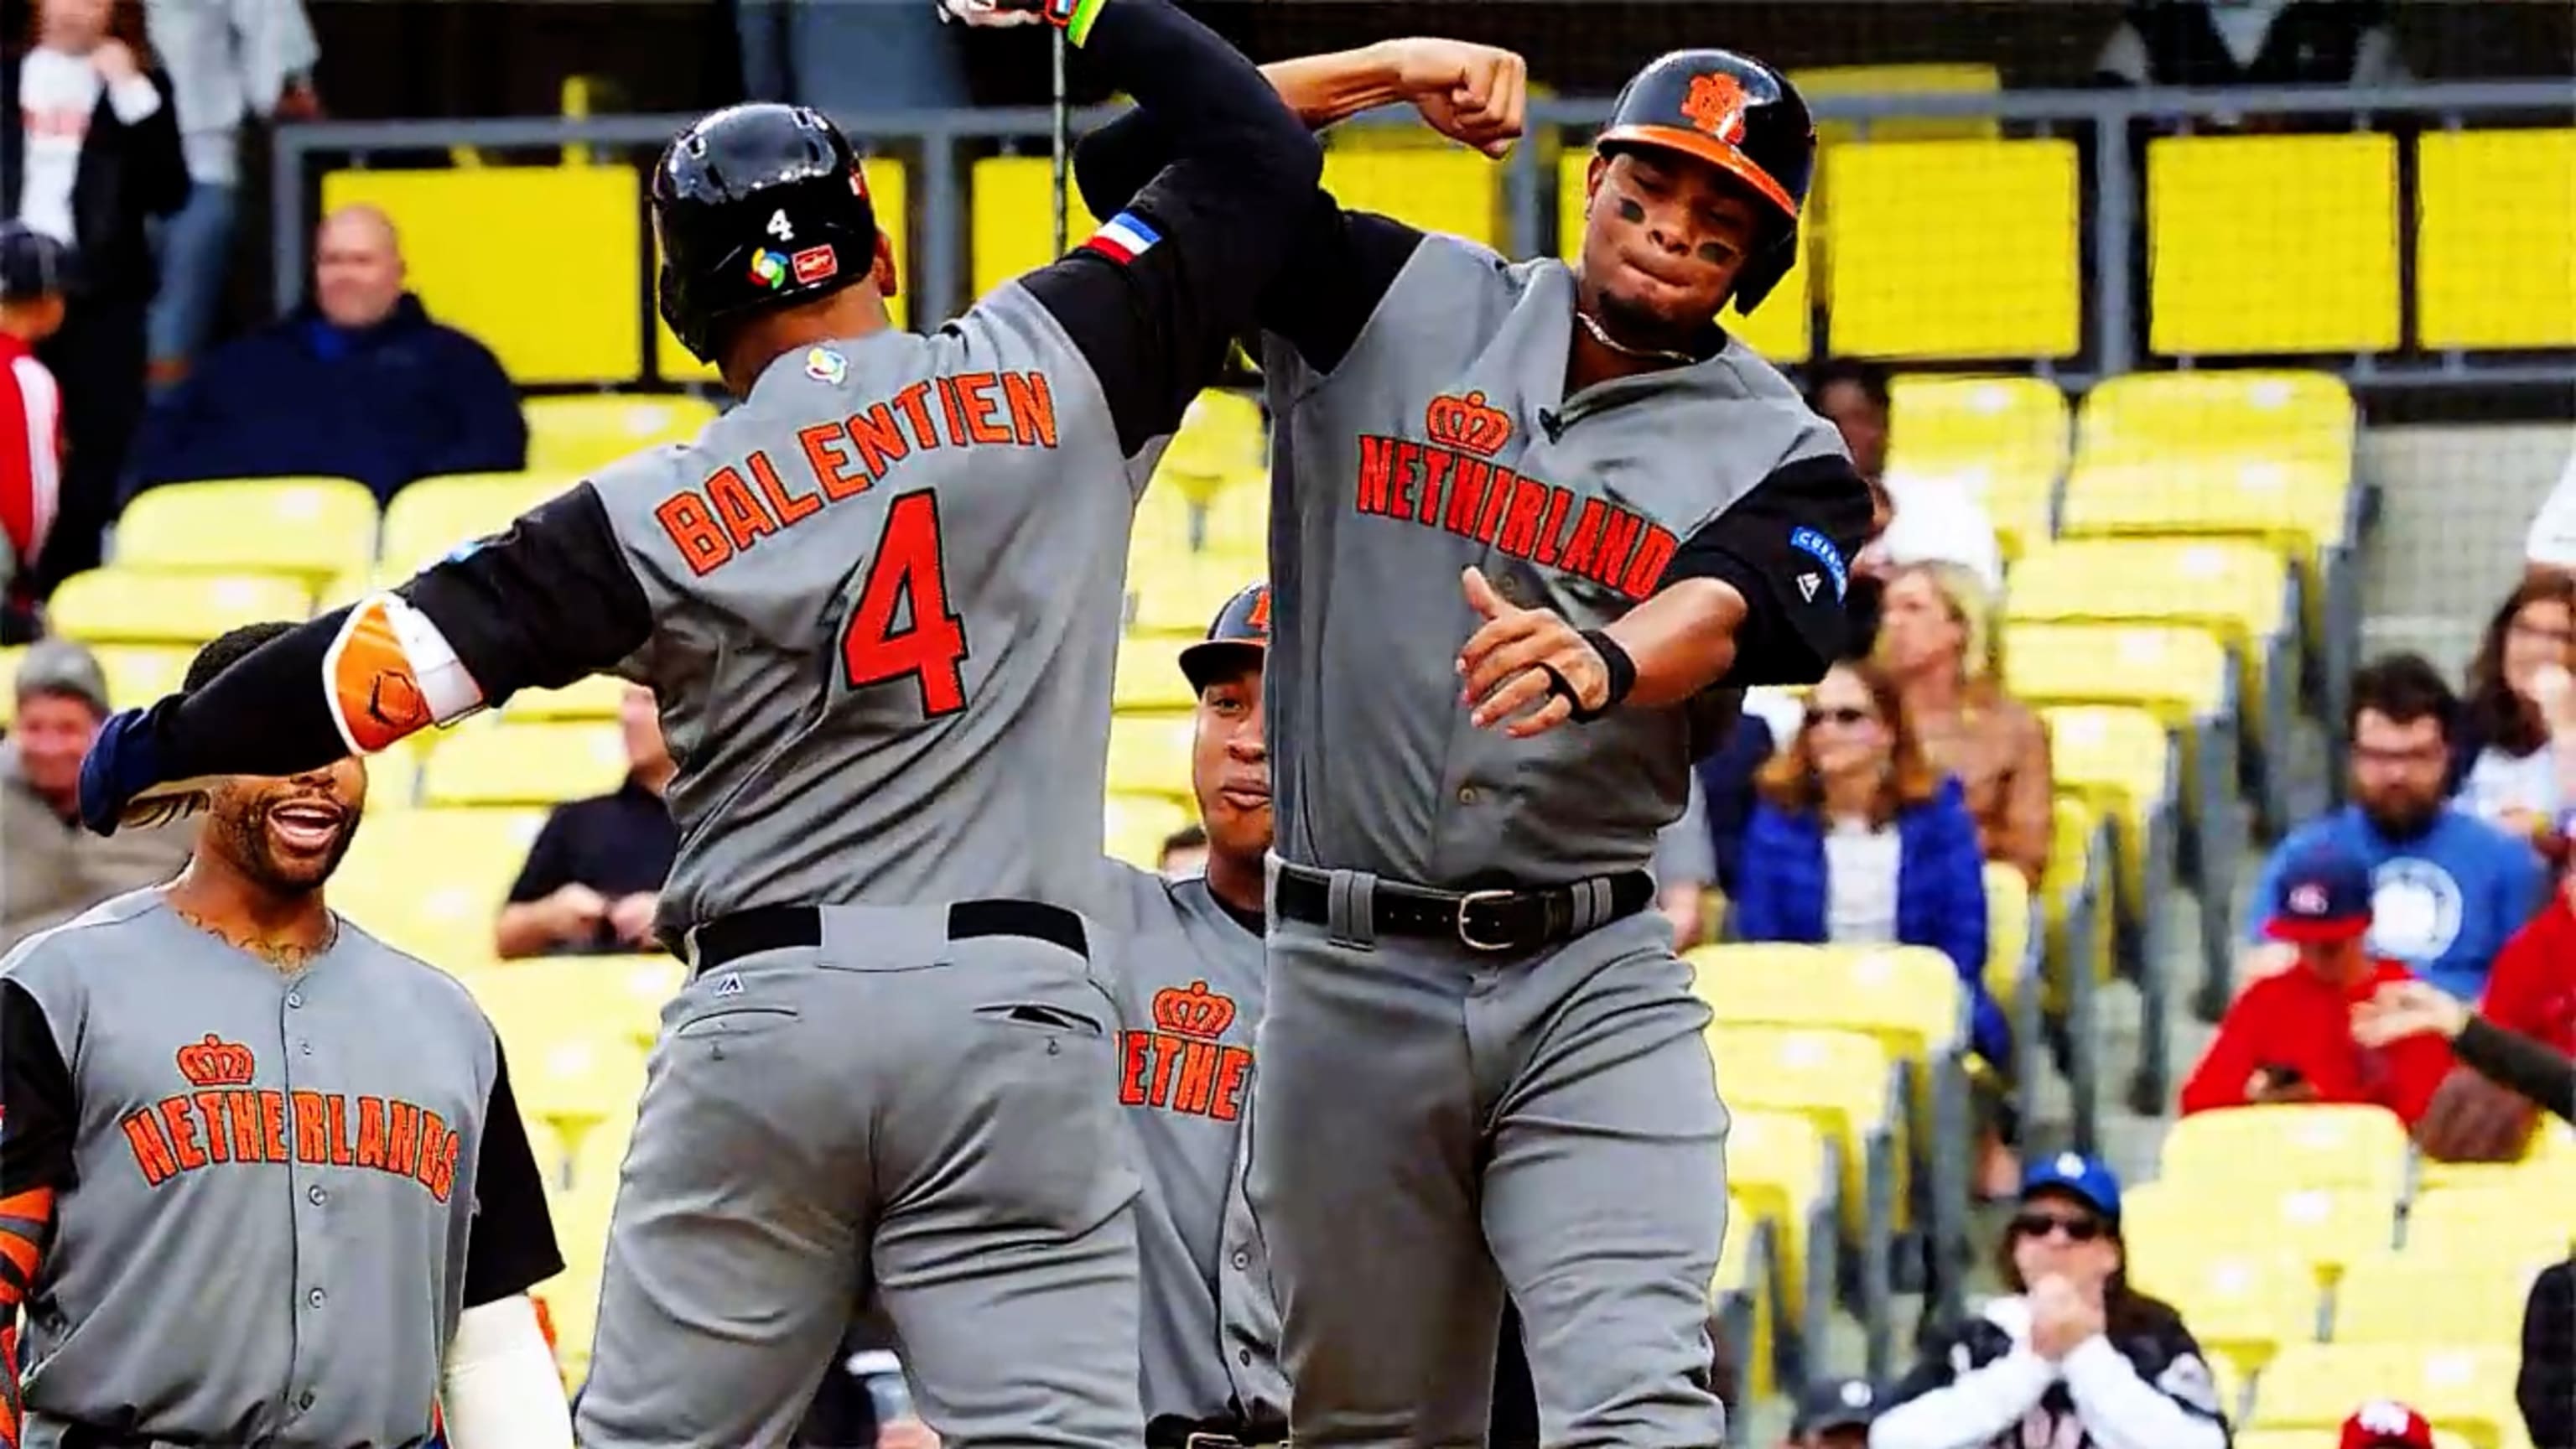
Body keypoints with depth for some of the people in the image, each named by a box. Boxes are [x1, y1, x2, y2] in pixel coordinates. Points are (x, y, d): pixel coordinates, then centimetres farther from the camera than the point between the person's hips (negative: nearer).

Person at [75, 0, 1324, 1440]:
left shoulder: (663, 515, 5)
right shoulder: (1048, 376, 5)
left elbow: (395, 656, 4)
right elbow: (1259, 157, 11)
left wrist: (160, 748, 18)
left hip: (762, 1011, 0)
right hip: (1009, 1006, 0)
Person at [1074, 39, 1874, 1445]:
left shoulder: (1781, 454, 5)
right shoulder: (1402, 303, 9)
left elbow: (1727, 615, -17)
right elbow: (1136, 164, 3)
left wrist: (1601, 665, -40)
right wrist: (1387, 67, -5)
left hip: (1591, 989, -1)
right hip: (1345, 977, 2)